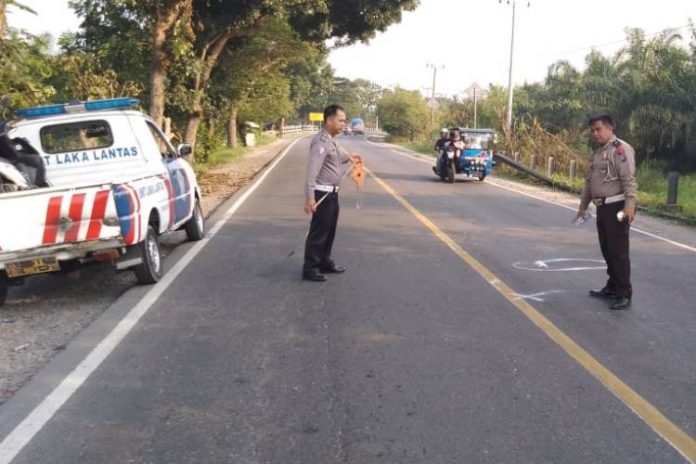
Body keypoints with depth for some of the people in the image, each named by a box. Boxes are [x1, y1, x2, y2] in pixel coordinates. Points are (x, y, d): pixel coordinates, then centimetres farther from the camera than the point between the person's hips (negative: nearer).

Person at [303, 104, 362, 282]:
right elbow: (312, 171, -28)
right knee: (318, 231, -4)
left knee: (330, 230, 19)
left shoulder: (331, 140, 10)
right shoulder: (321, 142, -21)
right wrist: (309, 197, -33)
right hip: (323, 193, -10)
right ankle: (310, 268, 5)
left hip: (332, 193, 10)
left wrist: (348, 156, 25)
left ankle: (325, 262, 32)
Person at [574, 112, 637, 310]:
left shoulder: (620, 149, -11)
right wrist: (583, 206, 28)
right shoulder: (597, 152, 18)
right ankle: (612, 288, 25)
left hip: (617, 208, -9)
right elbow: (590, 182, 25)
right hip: (603, 208, 9)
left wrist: (629, 205, -27)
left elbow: (629, 179, -20)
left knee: (618, 252, -6)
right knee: (607, 251, 14)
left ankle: (624, 294, 0)